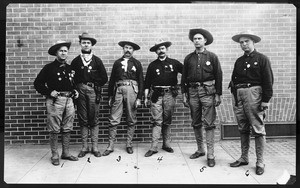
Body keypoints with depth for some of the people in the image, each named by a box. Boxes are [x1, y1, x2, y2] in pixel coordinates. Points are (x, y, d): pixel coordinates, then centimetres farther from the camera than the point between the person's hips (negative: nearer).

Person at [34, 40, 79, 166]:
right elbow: (37, 83, 0)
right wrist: (49, 92, -10)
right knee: (54, 130, 0)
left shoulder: (70, 68, 14)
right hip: (55, 100, -5)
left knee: (67, 129, 9)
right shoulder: (49, 68, -1)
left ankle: (66, 153, 21)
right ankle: (55, 155, 12)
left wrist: (74, 91, 8)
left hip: (69, 100, 5)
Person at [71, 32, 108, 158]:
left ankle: (95, 147, 9)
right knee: (83, 120, 5)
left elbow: (104, 78, 6)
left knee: (94, 120, 2)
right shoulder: (75, 61, 10)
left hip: (93, 91, -1)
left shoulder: (97, 60, 7)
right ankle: (84, 147, 14)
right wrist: (75, 90, -2)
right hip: (80, 91, 1)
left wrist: (96, 86, -1)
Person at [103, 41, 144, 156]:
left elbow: (141, 81, 6)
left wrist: (139, 98, -2)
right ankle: (110, 146, 5)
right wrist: (110, 96, 8)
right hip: (118, 90, 1)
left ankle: (129, 145, 16)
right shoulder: (117, 63, 15)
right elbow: (111, 80, 14)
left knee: (131, 120, 5)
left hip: (132, 90, -1)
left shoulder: (137, 63, 10)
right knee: (113, 120, -2)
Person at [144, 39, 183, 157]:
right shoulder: (152, 65, 9)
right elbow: (147, 82, 10)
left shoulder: (174, 63, 7)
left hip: (170, 94, 0)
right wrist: (146, 97, 6)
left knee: (167, 121, 9)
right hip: (156, 94, 0)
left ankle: (166, 144, 21)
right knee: (157, 121, -4)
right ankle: (154, 147, -2)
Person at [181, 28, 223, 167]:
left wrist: (218, 94, -3)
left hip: (208, 91, -3)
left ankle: (210, 155, 1)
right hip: (193, 91, 4)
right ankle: (200, 150, 24)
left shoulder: (212, 57, 4)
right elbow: (184, 77, 12)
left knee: (208, 123, -6)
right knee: (196, 123, 10)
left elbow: (218, 76, 2)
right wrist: (184, 94, 7)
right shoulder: (188, 58, 11)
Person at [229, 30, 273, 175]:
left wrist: (266, 100, -11)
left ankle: (260, 162, 6)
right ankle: (244, 158, 22)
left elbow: (268, 81, -5)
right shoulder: (239, 61, 17)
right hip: (239, 96, 6)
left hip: (253, 94, -6)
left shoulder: (262, 59, 1)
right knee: (243, 129, 11)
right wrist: (234, 95, 8)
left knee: (258, 129, -3)